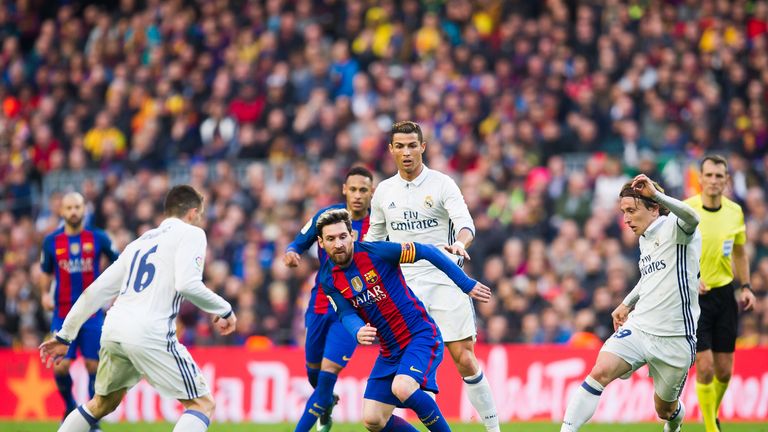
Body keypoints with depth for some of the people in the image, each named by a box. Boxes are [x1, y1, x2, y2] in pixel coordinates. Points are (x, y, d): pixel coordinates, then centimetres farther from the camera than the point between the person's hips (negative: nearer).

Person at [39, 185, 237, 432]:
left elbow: (96, 291, 24)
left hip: (113, 332, 7)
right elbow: (188, 284, -12)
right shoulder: (190, 234, 6)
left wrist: (65, 335, 28)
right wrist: (224, 310, 2)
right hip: (150, 335, -7)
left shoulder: (140, 242, 26)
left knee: (102, 405, 28)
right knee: (203, 404, 1)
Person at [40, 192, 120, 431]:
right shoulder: (51, 241, 3)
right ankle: (70, 407, 20)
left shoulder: (98, 238, -1)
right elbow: (46, 272, 16)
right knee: (60, 367, -8)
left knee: (93, 366, -3)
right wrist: (45, 293, -1)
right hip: (63, 314, 1)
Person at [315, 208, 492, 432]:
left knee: (402, 387, -33)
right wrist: (358, 332, -35)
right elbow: (346, 314, -11)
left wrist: (466, 284, -8)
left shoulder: (376, 252, -14)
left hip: (421, 336, -6)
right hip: (390, 350, 6)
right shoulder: (329, 279, 0)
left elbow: (427, 252, -8)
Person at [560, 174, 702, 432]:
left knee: (665, 410, 11)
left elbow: (692, 218, -36)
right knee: (601, 371, -22)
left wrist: (656, 194, -42)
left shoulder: (674, 228, -10)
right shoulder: (645, 239, 14)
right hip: (638, 327, 6)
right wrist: (627, 304, 28)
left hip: (675, 339, -5)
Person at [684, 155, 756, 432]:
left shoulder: (734, 212, 2)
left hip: (724, 293, 4)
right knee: (705, 367, -12)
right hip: (693, 295, -4)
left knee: (724, 371, 6)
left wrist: (745, 287, 7)